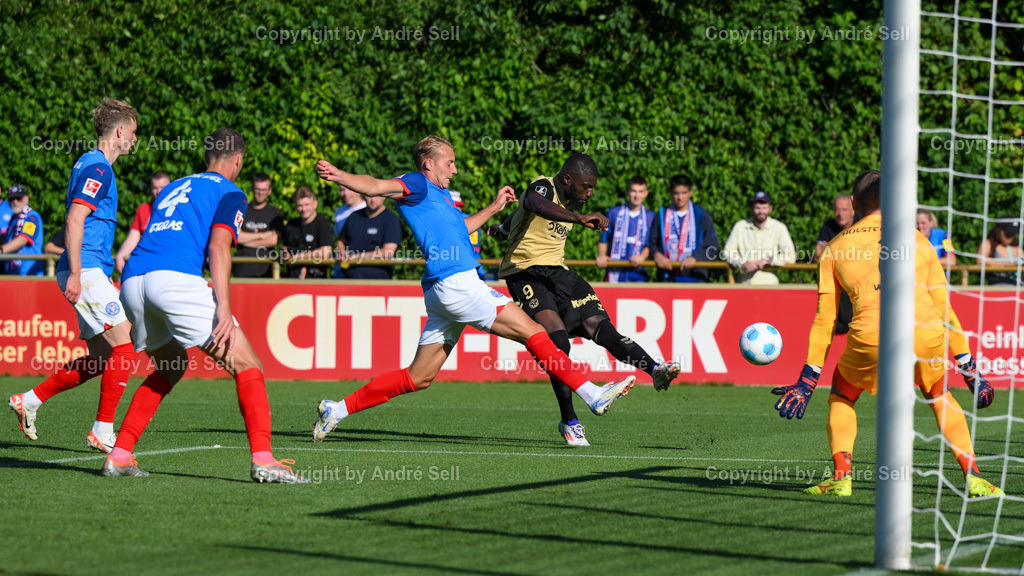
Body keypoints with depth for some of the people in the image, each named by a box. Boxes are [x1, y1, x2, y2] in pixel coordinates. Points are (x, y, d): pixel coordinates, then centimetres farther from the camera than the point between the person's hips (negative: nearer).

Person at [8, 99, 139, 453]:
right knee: (124, 347, -12)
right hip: (86, 271, -10)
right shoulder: (97, 167, -10)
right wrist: (75, 274, -23)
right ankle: (102, 432, -9)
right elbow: (74, 221, -18)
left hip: (89, 273, 10)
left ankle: (28, 401, 15)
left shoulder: (91, 164, 20)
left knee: (101, 358, 9)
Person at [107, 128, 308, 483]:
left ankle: (119, 455, 20)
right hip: (176, 278, -7)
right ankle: (262, 459, -15)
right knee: (246, 366, 0)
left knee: (170, 367, 29)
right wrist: (223, 308, -13)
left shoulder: (173, 188, 33)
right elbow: (218, 245, -5)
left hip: (132, 279, 7)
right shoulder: (230, 193, 12)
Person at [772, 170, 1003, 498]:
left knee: (841, 398, 26)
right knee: (940, 396, 28)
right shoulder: (916, 240, 22)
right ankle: (973, 477, 18)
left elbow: (825, 320, 18)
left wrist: (807, 381, 23)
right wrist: (969, 369, 26)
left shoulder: (836, 249, 19)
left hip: (871, 336, -1)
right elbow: (943, 308, 21)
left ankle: (841, 477, 10)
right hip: (927, 335, 1)